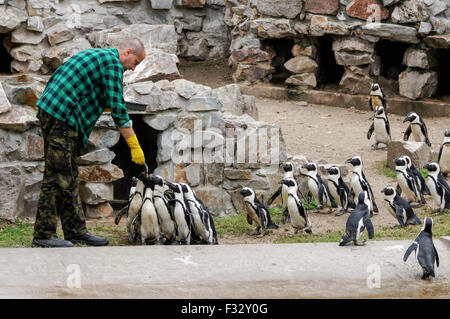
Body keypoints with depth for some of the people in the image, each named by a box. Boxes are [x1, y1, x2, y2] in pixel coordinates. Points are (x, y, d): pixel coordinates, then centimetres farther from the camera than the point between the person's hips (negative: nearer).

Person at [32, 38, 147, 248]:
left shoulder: (95, 55, 24)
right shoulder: (112, 62, -6)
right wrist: (134, 146, -9)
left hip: (50, 111, 10)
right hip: (62, 116, -10)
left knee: (69, 176, 12)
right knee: (57, 175, -8)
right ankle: (43, 235, -7)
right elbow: (118, 108, -11)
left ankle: (76, 231, 16)